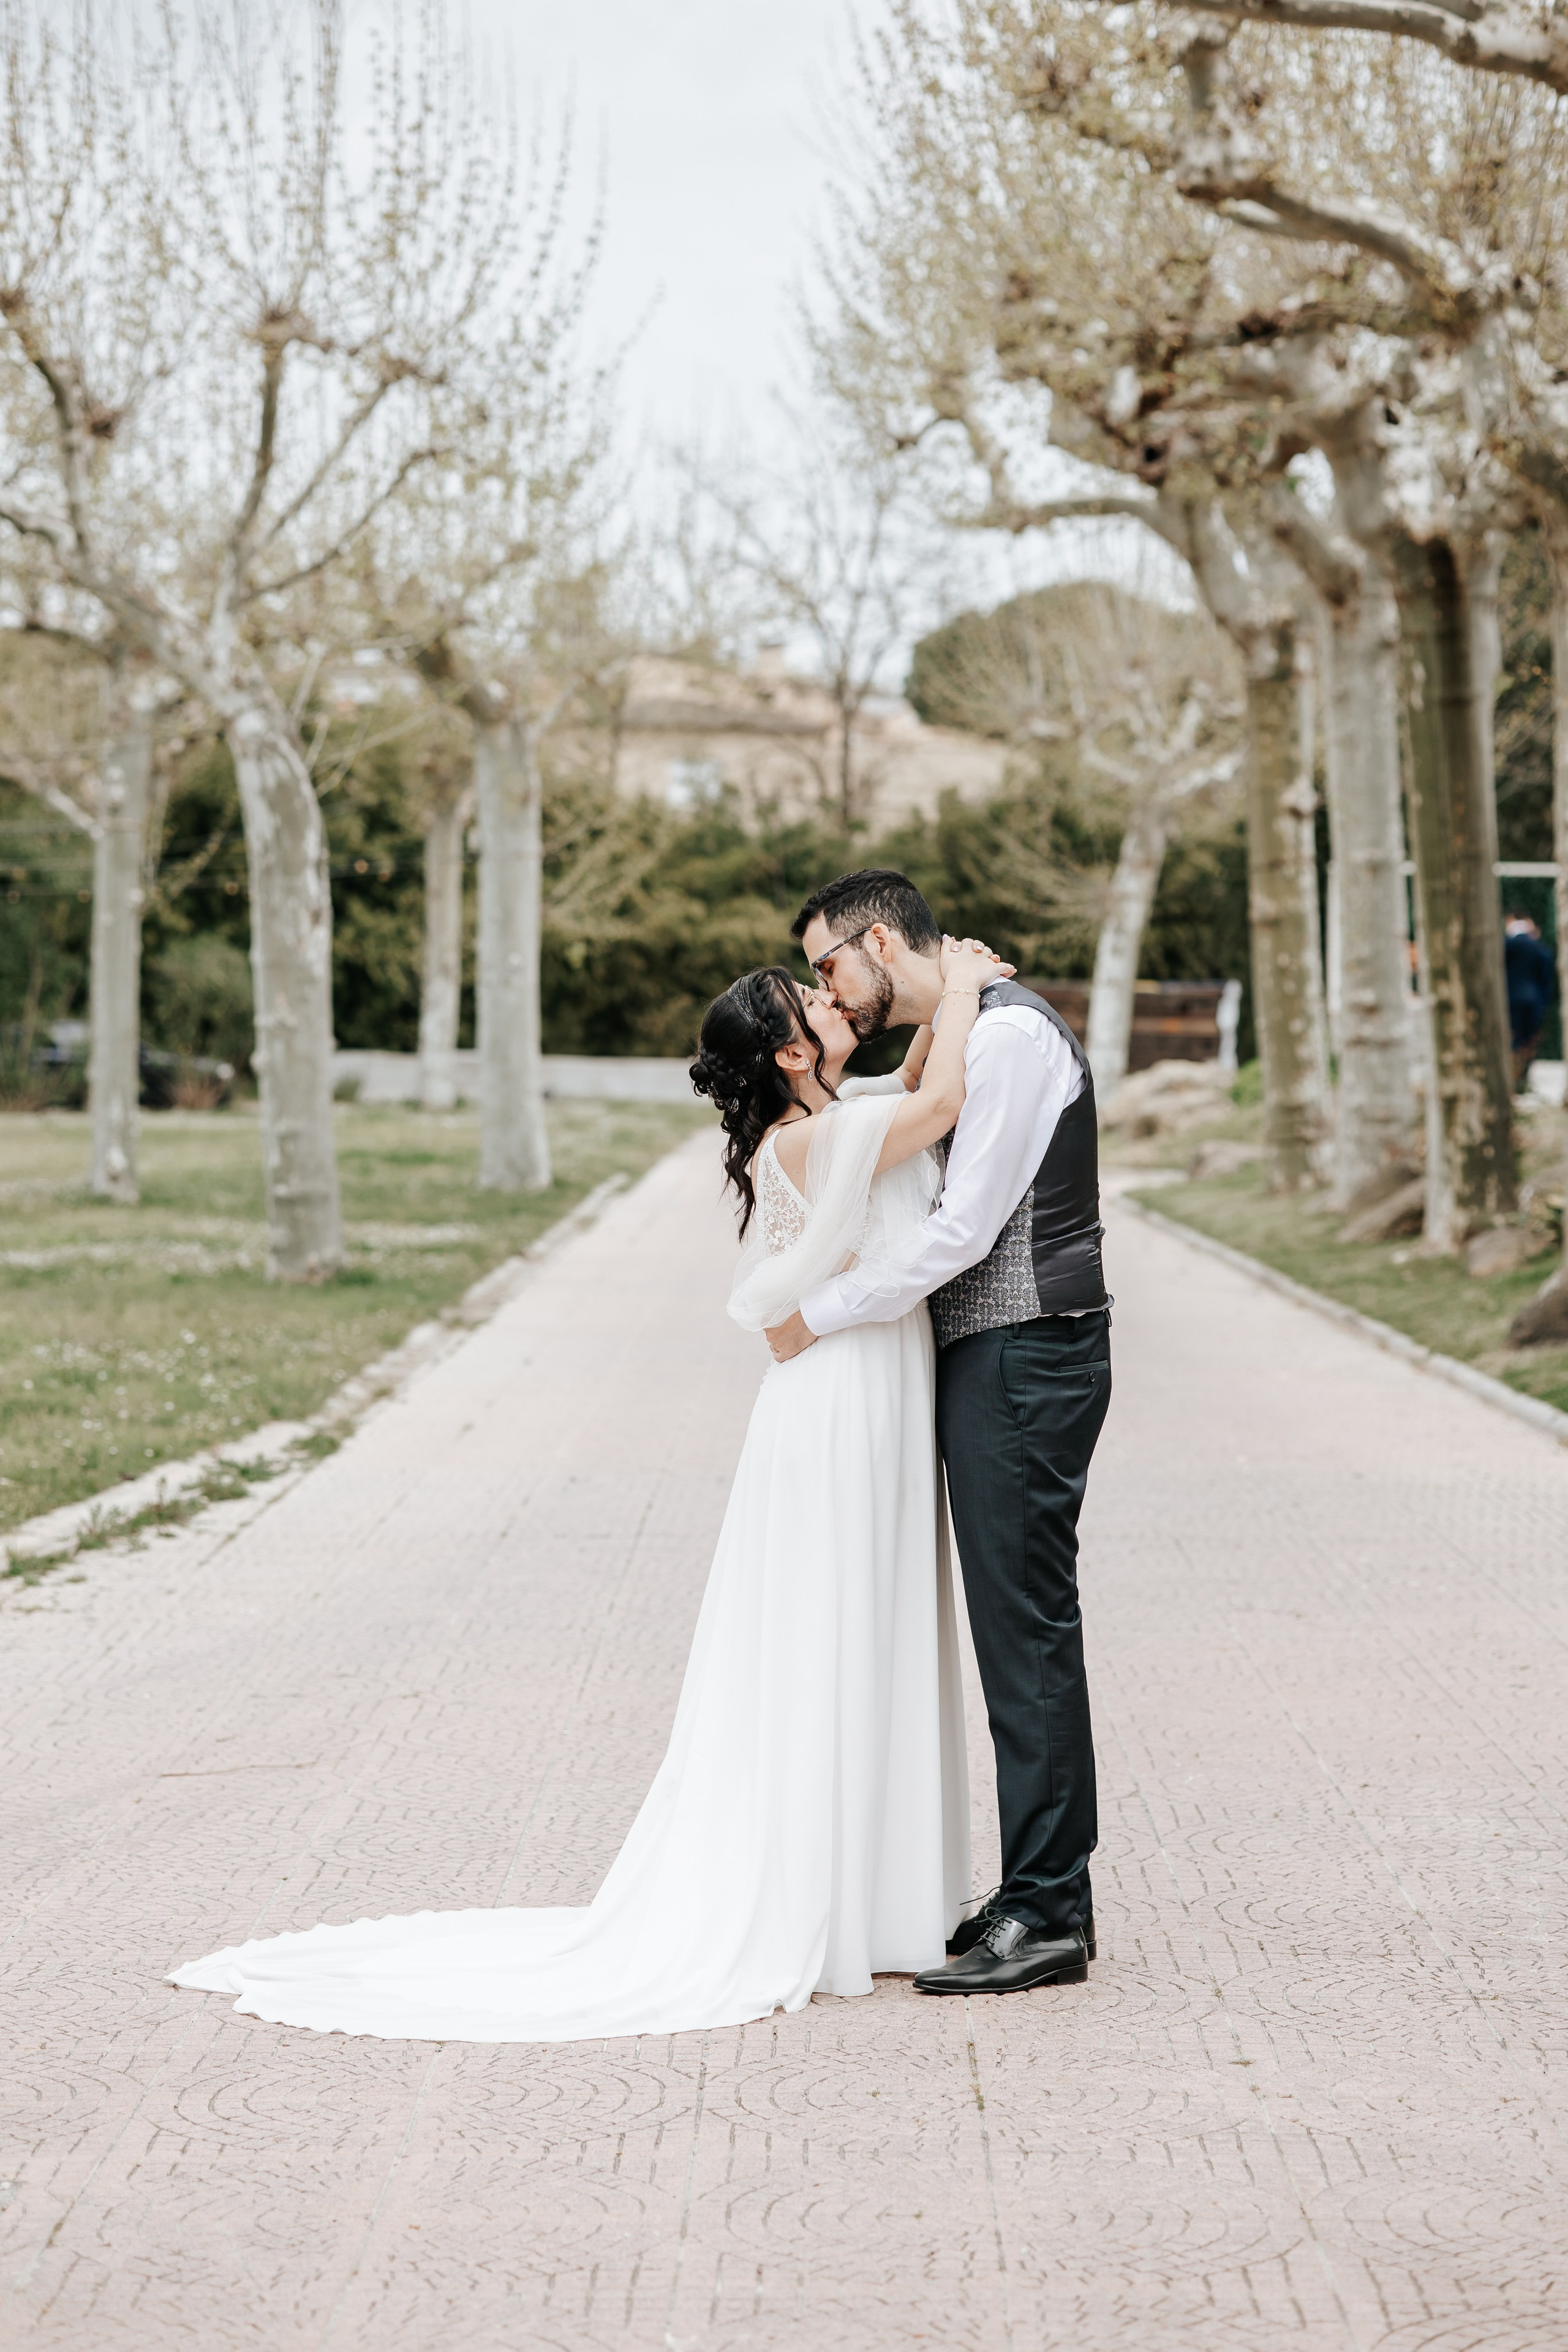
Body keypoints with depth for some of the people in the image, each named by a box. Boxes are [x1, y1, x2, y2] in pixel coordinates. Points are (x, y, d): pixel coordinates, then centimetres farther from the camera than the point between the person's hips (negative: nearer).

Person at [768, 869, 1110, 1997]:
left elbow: (962, 1230, -19)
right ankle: (1047, 1895, 18)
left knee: (1029, 1631, -7)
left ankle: (1045, 1918, -3)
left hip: (1023, 1362, -10)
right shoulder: (966, 1040, 18)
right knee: (1021, 1631, 12)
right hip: (991, 1361, 10)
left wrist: (821, 1315, -12)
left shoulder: (1008, 1032, -14)